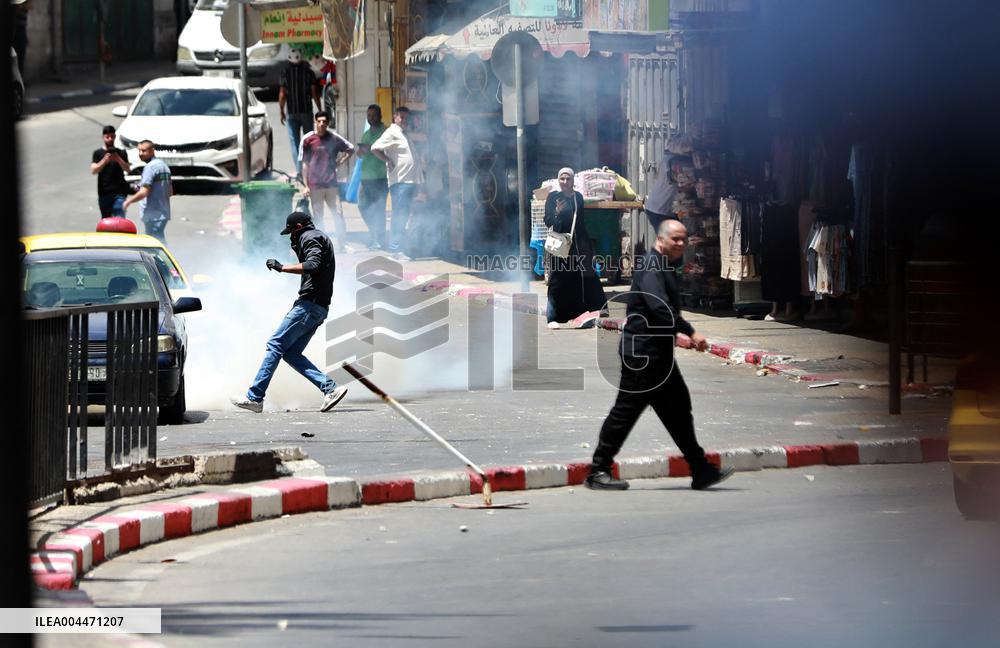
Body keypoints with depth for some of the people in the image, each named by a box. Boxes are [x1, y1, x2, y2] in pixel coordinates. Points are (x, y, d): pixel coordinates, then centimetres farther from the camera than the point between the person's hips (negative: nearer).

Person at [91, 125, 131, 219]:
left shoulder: (121, 153, 7)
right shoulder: (98, 153, 5)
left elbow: (128, 169, -3)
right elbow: (93, 170, -7)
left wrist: (118, 159, -21)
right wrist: (104, 160, -23)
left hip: (119, 192, -1)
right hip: (104, 192, 1)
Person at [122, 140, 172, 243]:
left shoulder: (150, 167, -15)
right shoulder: (164, 165, 15)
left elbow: (144, 192, -21)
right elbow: (170, 192, 20)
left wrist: (128, 201, -9)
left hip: (153, 214, -10)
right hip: (164, 211, 10)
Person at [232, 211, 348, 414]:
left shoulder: (310, 238, -5)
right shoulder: (322, 239, 27)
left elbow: (312, 265, -22)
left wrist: (282, 267, -18)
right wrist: (297, 250, 24)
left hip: (309, 304, -10)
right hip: (319, 307, 10)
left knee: (276, 345, -10)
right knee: (291, 352, 7)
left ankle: (255, 397, -13)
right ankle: (330, 387, -3)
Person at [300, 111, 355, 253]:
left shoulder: (334, 138, 2)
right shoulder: (308, 140, -2)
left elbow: (350, 149, 17)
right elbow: (305, 164, 1)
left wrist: (339, 161, 4)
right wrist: (306, 185, -2)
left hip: (331, 184, 1)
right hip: (315, 186, -1)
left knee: (338, 215, -1)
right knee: (318, 217, 4)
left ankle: (342, 245, 5)